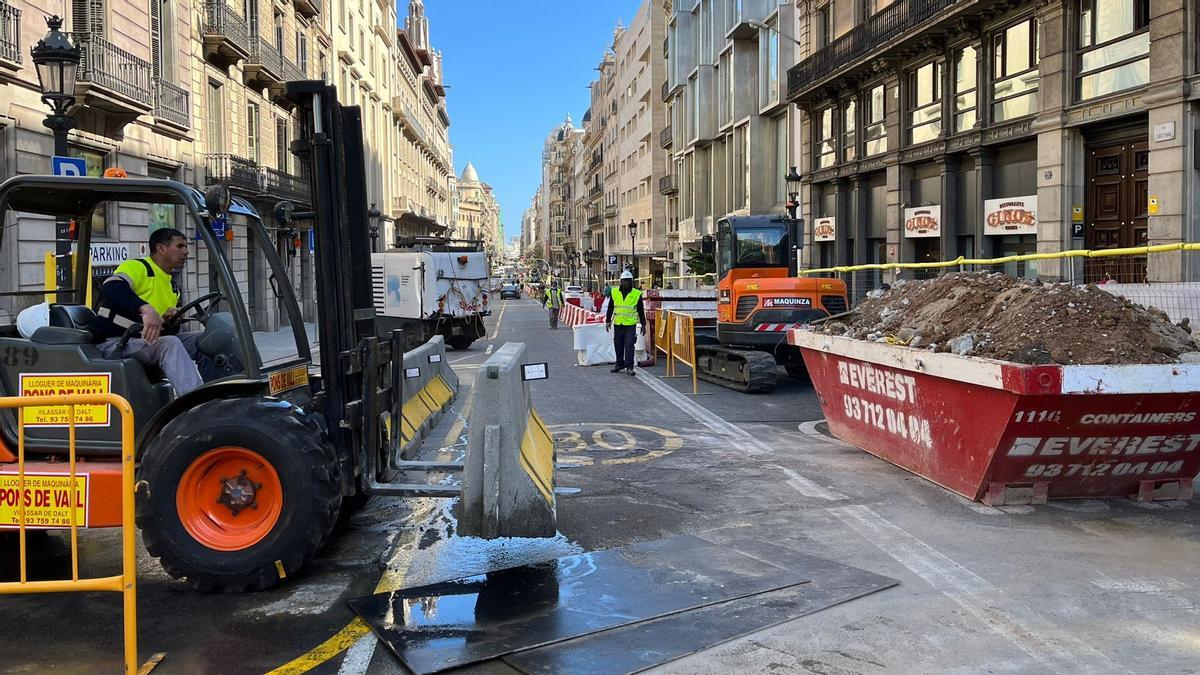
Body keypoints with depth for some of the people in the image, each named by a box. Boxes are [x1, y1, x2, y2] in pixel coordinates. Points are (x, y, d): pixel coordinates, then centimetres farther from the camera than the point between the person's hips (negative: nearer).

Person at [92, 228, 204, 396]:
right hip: (115, 342, -8)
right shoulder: (137, 267, -8)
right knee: (170, 343, -33)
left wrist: (171, 322, -4)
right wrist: (146, 308, -45)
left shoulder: (172, 286, 18)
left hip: (147, 341, 9)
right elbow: (110, 288, -30)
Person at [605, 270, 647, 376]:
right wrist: (608, 321, 8)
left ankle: (629, 366, -2)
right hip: (618, 324, 3)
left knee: (629, 346, -7)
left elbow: (641, 311, 4)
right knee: (618, 345, 10)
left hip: (631, 324, -3)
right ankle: (619, 364, 23)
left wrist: (643, 325, 3)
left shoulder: (637, 294, -1)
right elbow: (610, 308, 12)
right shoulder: (614, 292, 4)